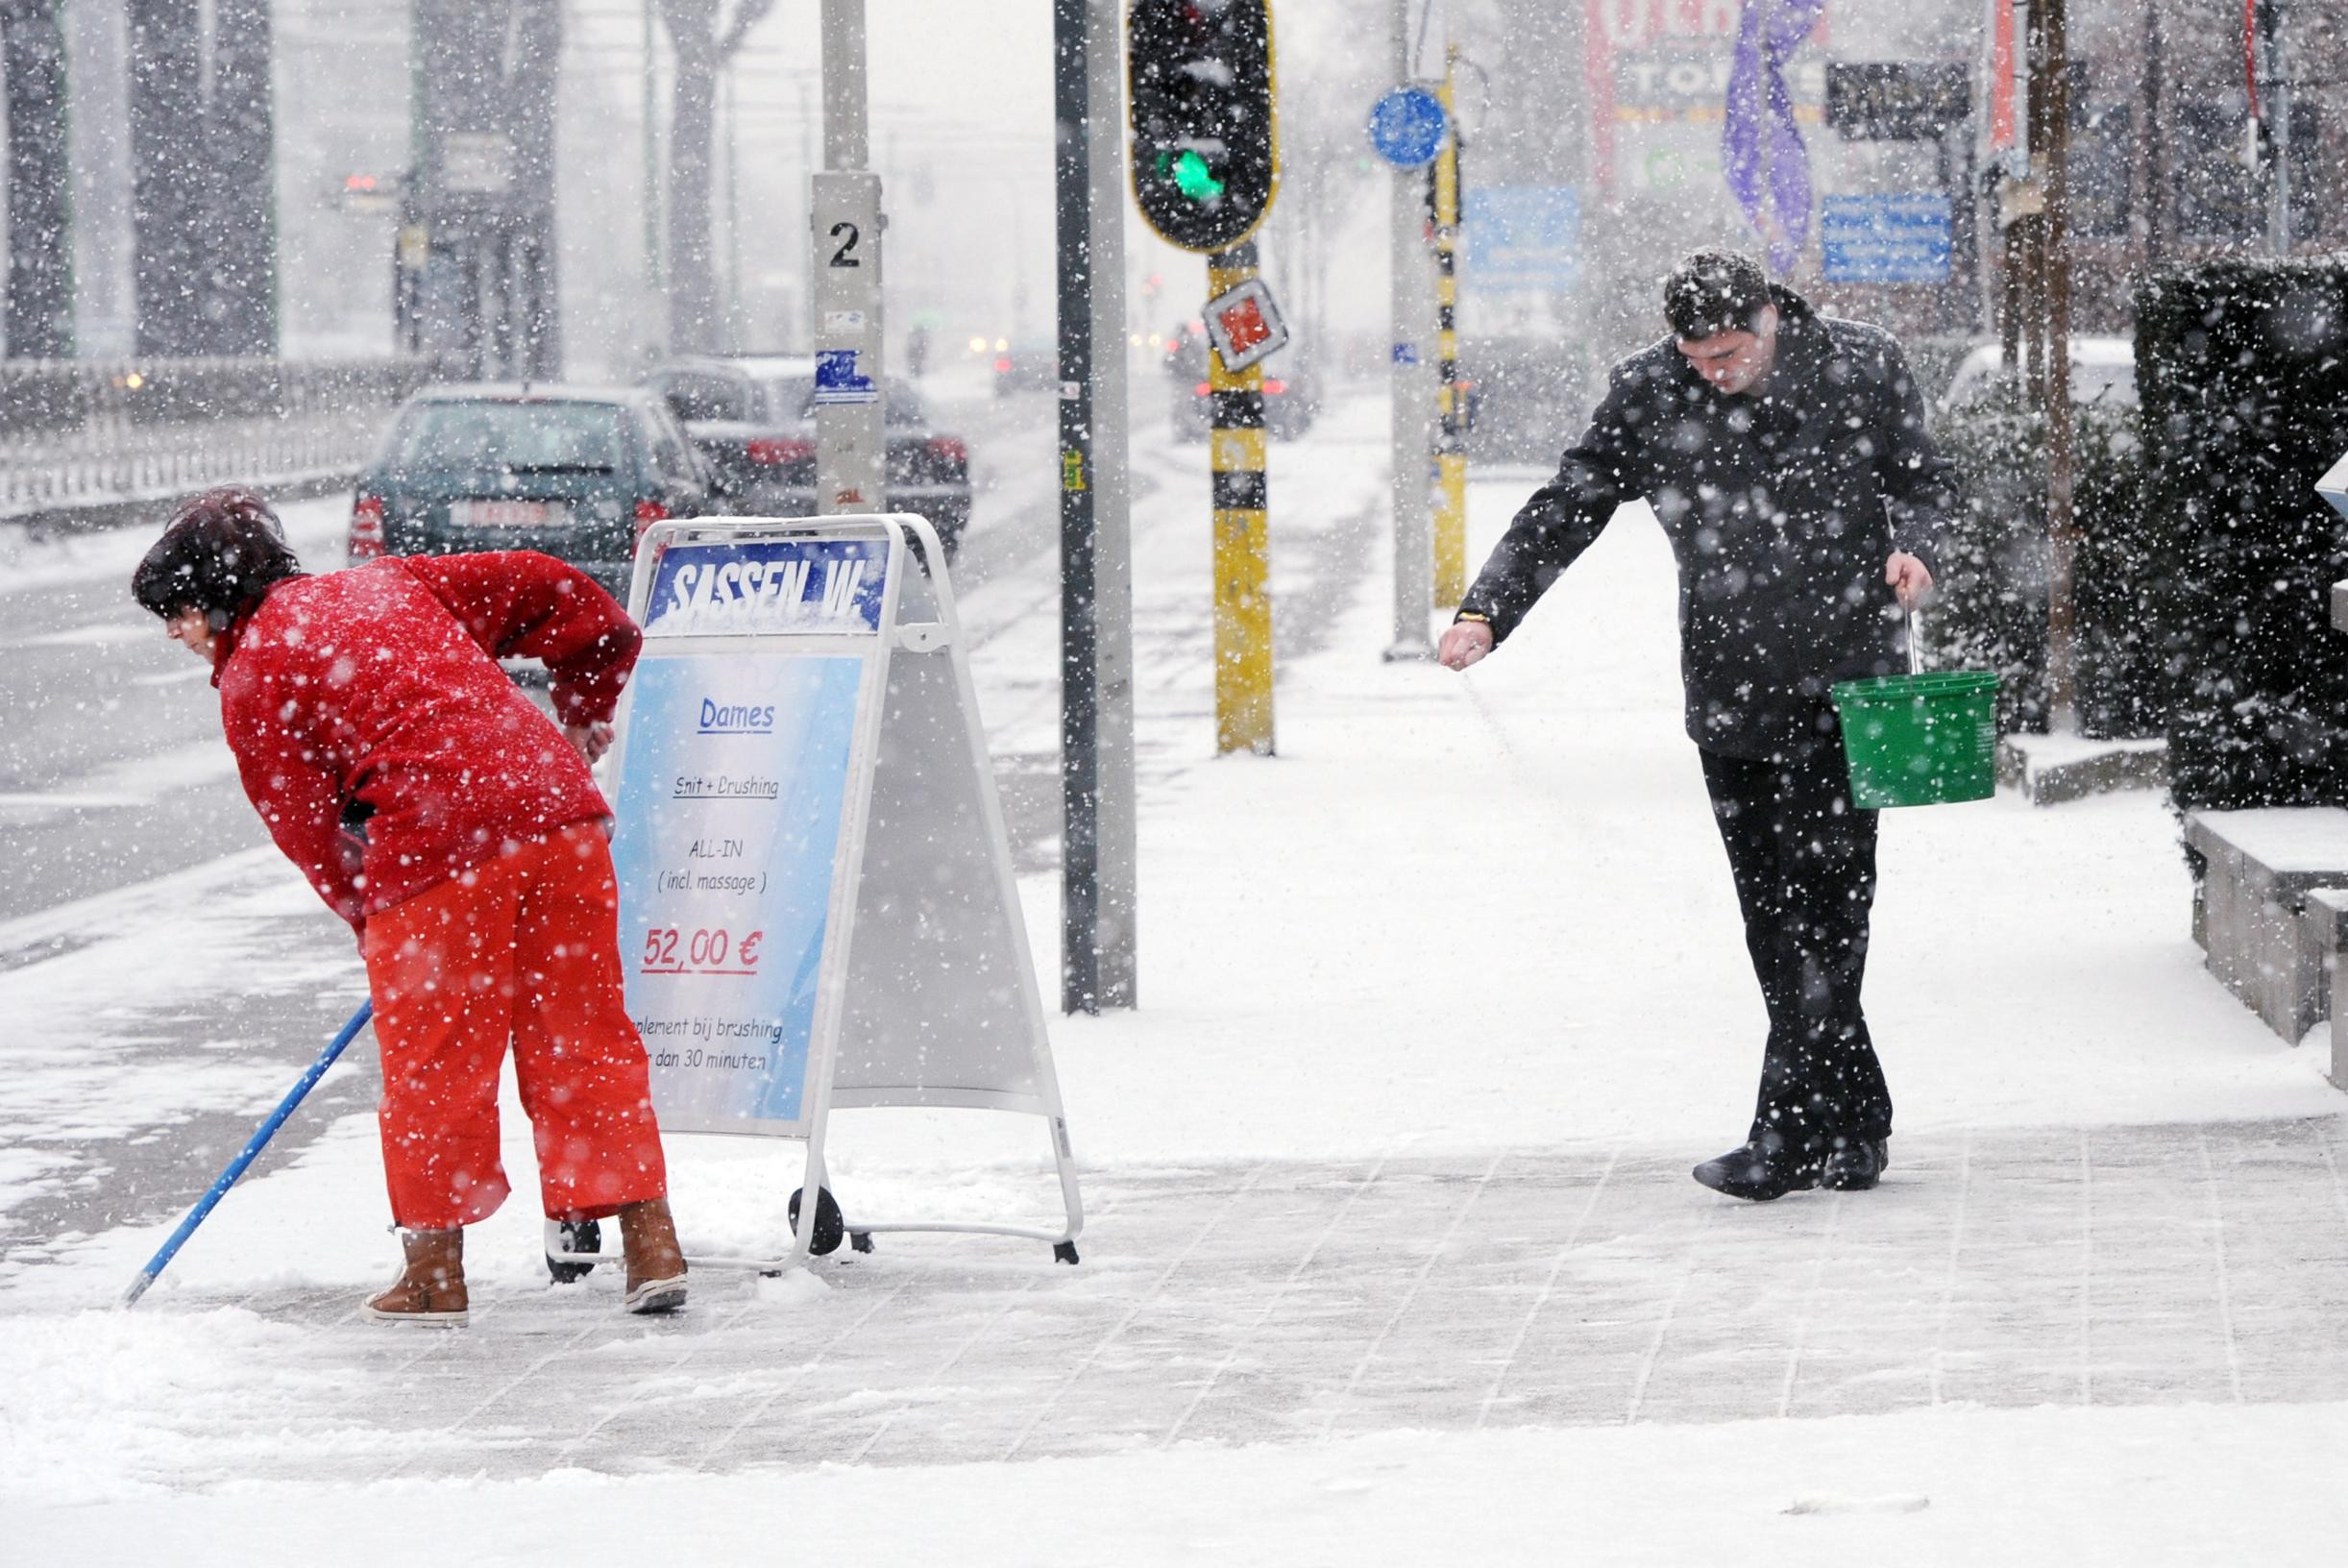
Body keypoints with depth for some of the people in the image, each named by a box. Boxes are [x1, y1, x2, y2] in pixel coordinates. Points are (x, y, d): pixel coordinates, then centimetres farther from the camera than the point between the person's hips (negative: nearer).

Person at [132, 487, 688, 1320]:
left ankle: (436, 1270, 16)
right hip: (559, 811, 6)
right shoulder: (388, 584, 23)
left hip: (438, 851, -6)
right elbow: (549, 589, 21)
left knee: (430, 1059, 8)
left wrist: (369, 917, 20)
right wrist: (583, 714, 31)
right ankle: (651, 1243, 11)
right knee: (586, 1036, 12)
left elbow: (304, 824, 7)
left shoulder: (251, 679, 7)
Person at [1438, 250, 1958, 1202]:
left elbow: (1922, 480, 10)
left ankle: (1786, 1139, -7)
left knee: (1824, 909, -7)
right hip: (1729, 691, 3)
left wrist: (1912, 544, -11)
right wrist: (1487, 611, -8)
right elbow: (1565, 511, 3)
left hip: (1842, 689, -3)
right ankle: (1854, 1127, 14)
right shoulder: (1646, 393, -1)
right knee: (1772, 918, 5)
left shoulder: (1862, 369, -4)